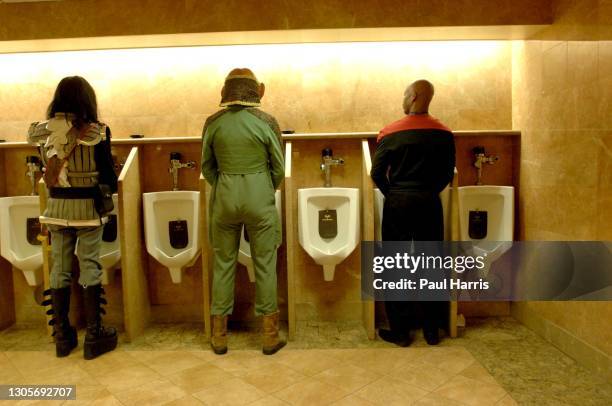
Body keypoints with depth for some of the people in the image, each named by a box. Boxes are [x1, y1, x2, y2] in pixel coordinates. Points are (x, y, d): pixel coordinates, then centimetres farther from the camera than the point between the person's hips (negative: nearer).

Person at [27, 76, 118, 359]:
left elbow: (47, 173, 9)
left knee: (59, 269, 11)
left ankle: (62, 336, 22)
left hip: (56, 206, 4)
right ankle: (94, 336, 11)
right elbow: (107, 171, -8)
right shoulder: (96, 131, -12)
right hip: (88, 206, -4)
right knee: (90, 267, 3)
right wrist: (111, 188, 11)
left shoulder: (43, 130, 1)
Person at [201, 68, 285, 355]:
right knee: (265, 264, 8)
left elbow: (207, 167, 6)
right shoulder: (266, 121, -6)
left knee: (223, 263, 13)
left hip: (224, 195, 2)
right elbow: (279, 167, -1)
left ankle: (219, 334, 23)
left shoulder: (213, 122, 1)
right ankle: (270, 335, 18)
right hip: (259, 195, -2)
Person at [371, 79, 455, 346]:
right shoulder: (444, 133, 1)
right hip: (429, 203, 3)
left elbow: (377, 173, -5)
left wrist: (393, 194, 9)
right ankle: (432, 330, 21)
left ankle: (400, 331, 13)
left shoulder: (390, 133, -6)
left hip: (398, 203, -2)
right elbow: (448, 174, 4)